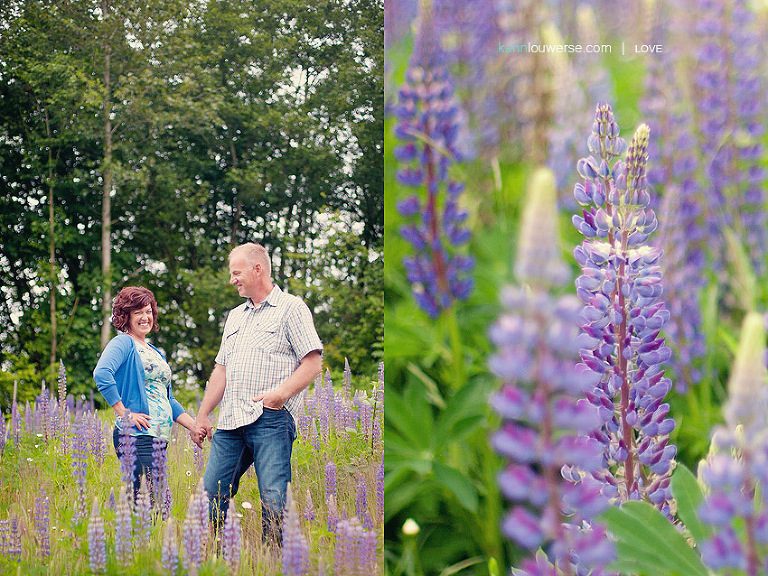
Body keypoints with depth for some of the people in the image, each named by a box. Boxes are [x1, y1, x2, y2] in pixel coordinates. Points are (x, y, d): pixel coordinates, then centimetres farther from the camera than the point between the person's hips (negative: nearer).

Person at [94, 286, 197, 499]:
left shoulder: (156, 353, 23)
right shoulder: (123, 343, -3)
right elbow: (101, 373, -22)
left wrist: (196, 427, 17)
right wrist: (124, 414, -21)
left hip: (160, 439, 9)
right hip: (137, 436, -9)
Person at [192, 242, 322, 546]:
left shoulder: (291, 308, 3)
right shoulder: (235, 316, 25)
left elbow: (312, 362, -5)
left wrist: (282, 392, -18)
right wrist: (202, 415, 21)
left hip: (270, 419, -7)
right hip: (230, 422, 7)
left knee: (273, 503, -11)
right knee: (211, 495, 2)